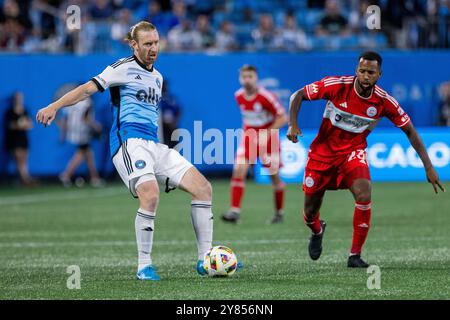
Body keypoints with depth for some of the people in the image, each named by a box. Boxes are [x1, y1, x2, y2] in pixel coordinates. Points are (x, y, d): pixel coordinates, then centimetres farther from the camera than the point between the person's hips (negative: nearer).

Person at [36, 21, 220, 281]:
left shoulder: (157, 77, 23)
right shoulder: (125, 67, 0)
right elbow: (89, 88, -10)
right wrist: (54, 106, -21)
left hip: (153, 143, 8)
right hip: (129, 140, -8)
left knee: (203, 188, -1)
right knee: (151, 195, -29)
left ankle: (205, 260, 2)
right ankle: (144, 266, -17)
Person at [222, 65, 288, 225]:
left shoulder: (266, 96, -18)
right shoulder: (238, 96, -1)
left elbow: (283, 117, -15)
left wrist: (266, 134, -22)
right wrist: (247, 129, 11)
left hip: (268, 139, -4)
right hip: (248, 138, 4)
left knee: (274, 176, 3)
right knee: (238, 171, -15)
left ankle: (279, 212, 23)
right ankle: (234, 211, -17)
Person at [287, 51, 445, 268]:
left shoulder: (384, 101, -16)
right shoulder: (336, 85, -20)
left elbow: (410, 131, -6)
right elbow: (298, 95, -10)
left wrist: (428, 167, -10)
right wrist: (293, 124, -26)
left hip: (353, 152, 0)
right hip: (322, 151, 0)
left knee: (364, 195, -28)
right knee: (310, 212, 6)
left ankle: (355, 255, -13)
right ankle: (317, 230, 47)